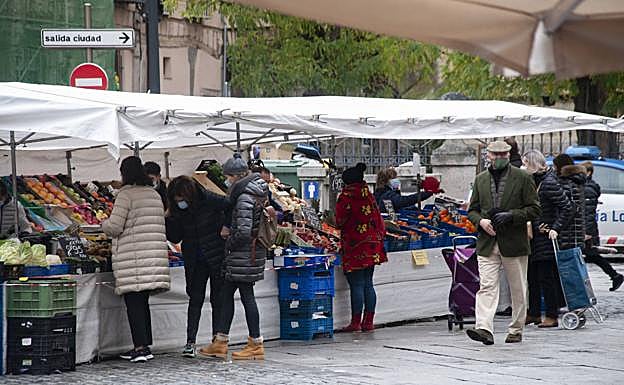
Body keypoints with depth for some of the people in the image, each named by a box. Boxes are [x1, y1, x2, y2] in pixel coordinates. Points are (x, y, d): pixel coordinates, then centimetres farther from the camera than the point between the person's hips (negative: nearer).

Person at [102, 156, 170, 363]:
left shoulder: (126, 194, -8)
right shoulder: (154, 194, 15)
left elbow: (114, 227, -11)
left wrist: (104, 224, 10)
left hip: (132, 256, -7)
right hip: (155, 253, 7)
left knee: (133, 303, -4)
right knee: (143, 302, 14)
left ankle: (141, 347, -9)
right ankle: (145, 346, 16)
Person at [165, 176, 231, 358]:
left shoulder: (210, 201, -15)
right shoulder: (179, 211, -2)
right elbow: (175, 238, 1)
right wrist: (169, 220, -12)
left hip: (217, 258, -3)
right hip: (195, 261, 3)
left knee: (217, 300, 3)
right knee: (195, 299, -2)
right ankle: (190, 342, -4)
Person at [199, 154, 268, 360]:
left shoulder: (244, 198, -18)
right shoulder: (257, 193, 12)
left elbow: (244, 232, -24)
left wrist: (229, 241, -7)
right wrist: (230, 231, 13)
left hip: (244, 255, -10)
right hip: (253, 252, 10)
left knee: (247, 296, -2)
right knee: (226, 293, 13)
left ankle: (256, 345, 5)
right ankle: (220, 343, 18)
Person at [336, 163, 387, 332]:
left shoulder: (346, 197, -10)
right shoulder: (369, 196, 10)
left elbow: (340, 221, -10)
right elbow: (378, 220, 11)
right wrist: (379, 238, 19)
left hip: (354, 247, -7)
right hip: (372, 246, 7)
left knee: (357, 285, -5)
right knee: (368, 284, 10)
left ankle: (356, 322, -4)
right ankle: (369, 321, 11)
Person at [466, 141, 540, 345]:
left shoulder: (523, 178, 1)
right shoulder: (480, 179, 12)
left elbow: (534, 209, -2)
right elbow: (472, 210, 16)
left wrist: (511, 216, -15)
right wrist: (480, 221, -5)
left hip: (514, 243, -2)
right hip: (487, 244, 2)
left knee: (518, 290, 7)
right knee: (486, 287, -11)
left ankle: (516, 330, 19)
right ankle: (484, 329, -19)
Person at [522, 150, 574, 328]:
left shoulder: (549, 183, -14)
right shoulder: (532, 181, 11)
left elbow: (568, 208, -17)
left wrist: (556, 228, -18)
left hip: (545, 239, -9)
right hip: (533, 238, 9)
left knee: (547, 278, -3)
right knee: (531, 277, 12)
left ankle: (552, 316, 3)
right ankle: (533, 313, 21)